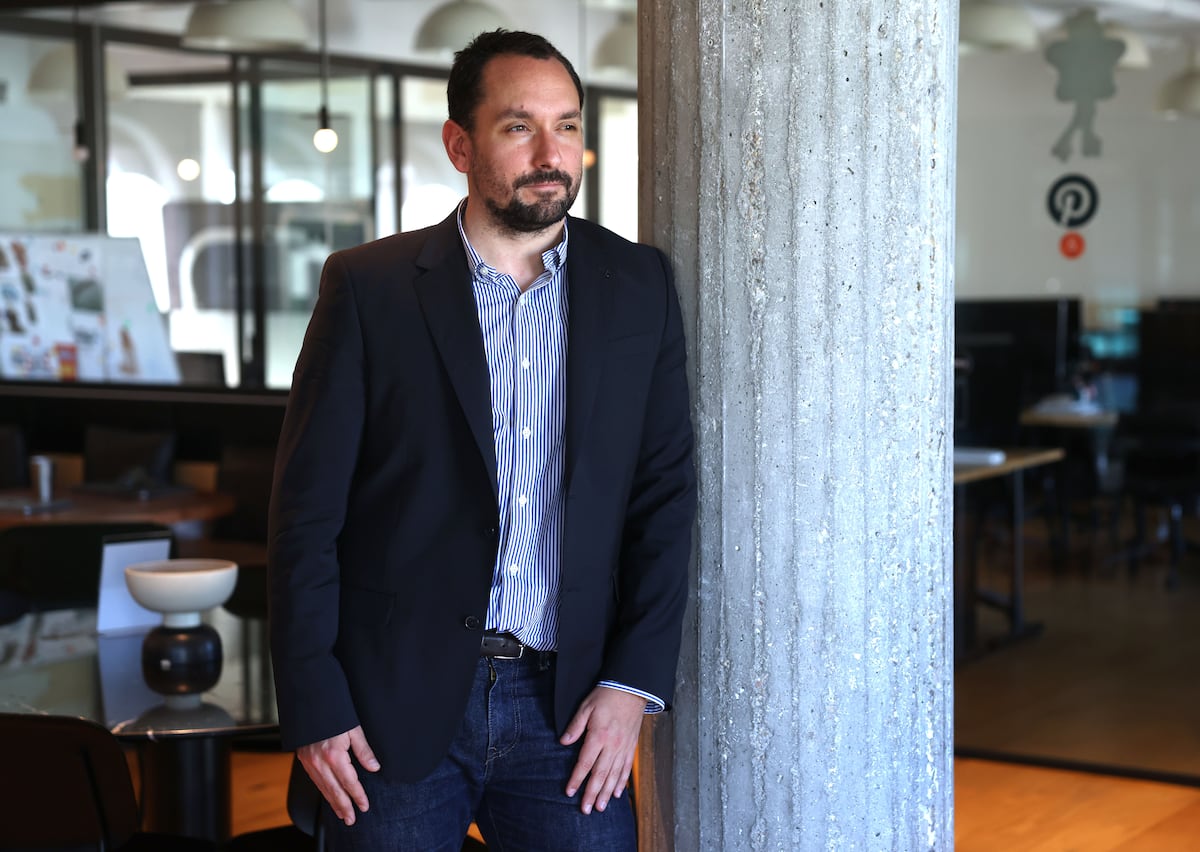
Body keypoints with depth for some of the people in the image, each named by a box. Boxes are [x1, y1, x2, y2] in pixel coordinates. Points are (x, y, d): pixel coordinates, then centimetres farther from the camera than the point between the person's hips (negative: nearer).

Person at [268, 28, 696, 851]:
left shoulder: (640, 285, 5)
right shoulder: (369, 286, -1)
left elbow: (667, 491, 4)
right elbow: (308, 511, -2)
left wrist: (633, 682, -4)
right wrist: (313, 707, -6)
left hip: (565, 701, 2)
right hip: (395, 702, -1)